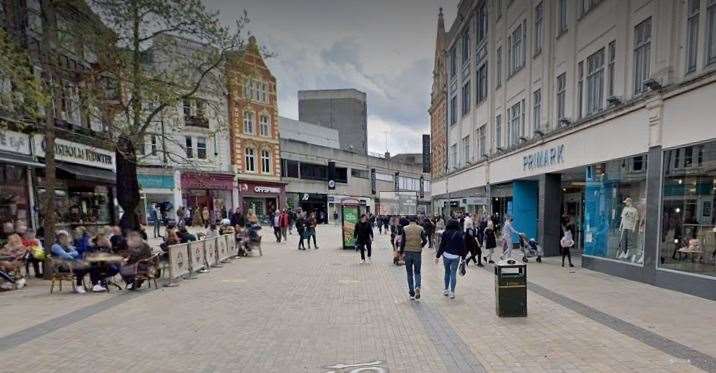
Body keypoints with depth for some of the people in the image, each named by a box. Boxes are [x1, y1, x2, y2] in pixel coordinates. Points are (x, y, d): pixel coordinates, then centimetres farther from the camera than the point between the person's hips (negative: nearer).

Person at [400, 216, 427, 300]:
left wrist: (401, 252, 6)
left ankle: (411, 293, 14)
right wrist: (420, 247, 12)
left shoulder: (405, 229, -3)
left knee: (409, 273, 10)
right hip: (417, 252, 0)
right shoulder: (420, 229, -2)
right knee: (417, 272, 11)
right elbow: (425, 241, -7)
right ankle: (417, 287, -14)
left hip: (408, 252, 0)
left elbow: (402, 241, -4)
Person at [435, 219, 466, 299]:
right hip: (456, 256, 0)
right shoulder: (460, 234, -2)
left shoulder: (445, 233, -4)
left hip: (446, 255, 0)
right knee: (453, 274, 4)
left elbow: (442, 245, -5)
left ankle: (446, 290, 23)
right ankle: (452, 292, 2)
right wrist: (463, 256, 7)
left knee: (447, 272, 16)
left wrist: (437, 256, -1)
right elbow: (462, 246, 0)